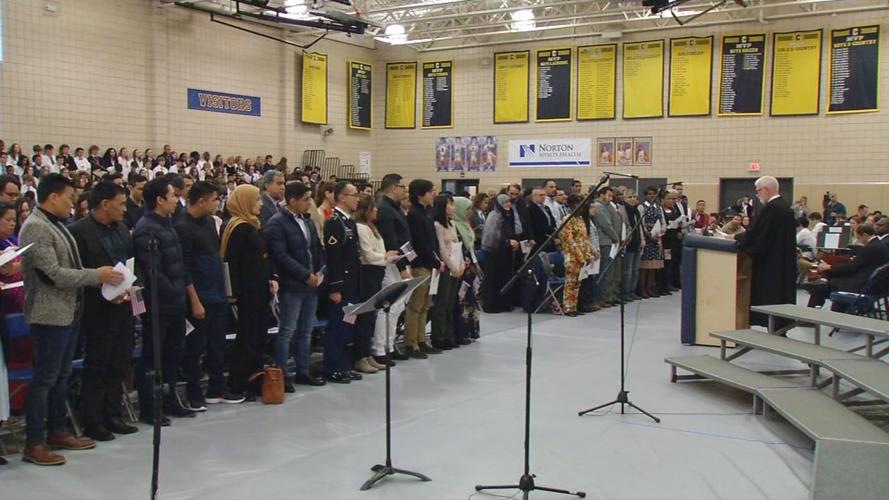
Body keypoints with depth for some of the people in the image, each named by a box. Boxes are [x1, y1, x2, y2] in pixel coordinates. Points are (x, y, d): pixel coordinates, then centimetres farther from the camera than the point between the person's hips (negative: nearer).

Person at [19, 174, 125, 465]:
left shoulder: (57, 225, 13)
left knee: (61, 376, 16)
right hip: (50, 314, -9)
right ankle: (34, 444, 4)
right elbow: (53, 273, -21)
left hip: (69, 312, 9)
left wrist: (103, 277, 5)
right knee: (44, 378, -3)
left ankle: (57, 431, 27)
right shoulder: (35, 227, -15)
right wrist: (97, 276, -16)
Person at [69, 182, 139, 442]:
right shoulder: (79, 231, -11)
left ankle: (112, 415, 24)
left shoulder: (121, 228, 11)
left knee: (119, 365, 13)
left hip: (123, 307, 7)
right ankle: (93, 422, 11)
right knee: (96, 367, 2)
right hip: (98, 311, -7)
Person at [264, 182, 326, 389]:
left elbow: (317, 248, 18)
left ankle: (302, 372, 23)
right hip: (291, 286, -8)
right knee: (287, 332, -1)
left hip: (311, 284, 8)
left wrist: (320, 271, 1)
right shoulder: (276, 223, -12)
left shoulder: (307, 220, 13)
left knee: (306, 331, 13)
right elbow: (281, 256, -19)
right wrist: (306, 275, -18)